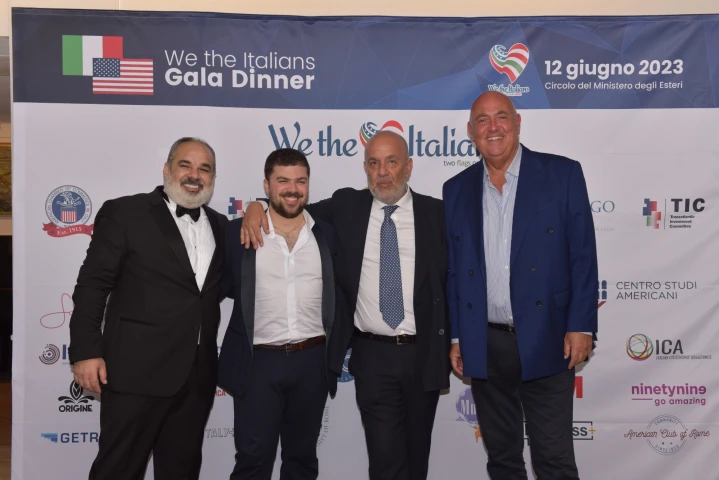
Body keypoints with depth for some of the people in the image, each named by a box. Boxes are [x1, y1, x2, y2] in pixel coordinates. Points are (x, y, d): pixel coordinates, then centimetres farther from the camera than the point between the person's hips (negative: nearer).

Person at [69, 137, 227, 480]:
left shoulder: (220, 226, 13)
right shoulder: (125, 213, -1)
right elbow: (92, 285, -4)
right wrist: (85, 351, -12)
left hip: (197, 374, 5)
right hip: (137, 370, -5)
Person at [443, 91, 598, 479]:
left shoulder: (562, 174, -2)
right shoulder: (456, 190, 7)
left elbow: (582, 255, -4)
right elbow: (452, 269, 9)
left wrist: (580, 325, -10)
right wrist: (455, 337, 6)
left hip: (545, 341, -3)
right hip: (483, 346, 3)